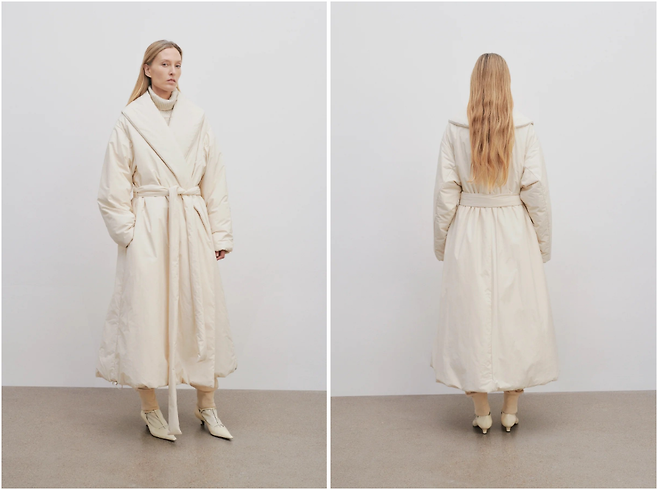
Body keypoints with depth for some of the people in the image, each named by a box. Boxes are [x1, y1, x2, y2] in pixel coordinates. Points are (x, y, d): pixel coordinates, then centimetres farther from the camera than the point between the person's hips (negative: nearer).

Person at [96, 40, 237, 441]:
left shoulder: (196, 119, 8)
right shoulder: (131, 120, 0)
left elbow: (215, 180, 9)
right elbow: (115, 187, 1)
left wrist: (220, 234, 6)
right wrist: (127, 233, -6)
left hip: (193, 226, 3)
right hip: (148, 229, -3)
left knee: (202, 312, 5)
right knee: (147, 314, 0)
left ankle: (207, 406, 18)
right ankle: (151, 409, 15)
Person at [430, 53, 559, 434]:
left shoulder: (456, 128, -7)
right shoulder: (525, 128, -7)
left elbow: (446, 190, -4)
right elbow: (536, 188, -6)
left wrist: (441, 241, 6)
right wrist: (544, 242, 5)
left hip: (469, 231, 0)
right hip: (515, 230, 0)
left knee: (473, 313, 8)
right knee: (516, 314, 10)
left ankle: (482, 413, 16)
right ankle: (511, 410, 18)